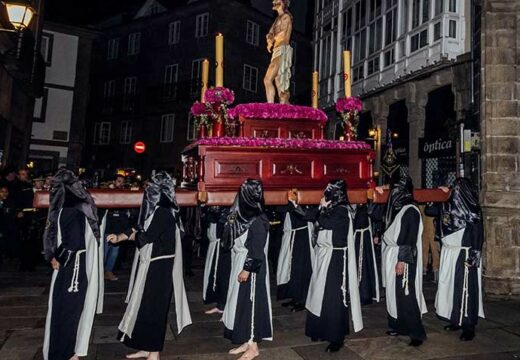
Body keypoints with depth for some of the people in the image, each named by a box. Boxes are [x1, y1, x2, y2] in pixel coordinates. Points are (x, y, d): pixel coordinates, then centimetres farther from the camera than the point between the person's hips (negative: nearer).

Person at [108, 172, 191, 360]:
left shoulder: (163, 211, -19)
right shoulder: (155, 209, 9)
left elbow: (146, 236, -19)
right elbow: (140, 228, 13)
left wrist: (132, 236, 1)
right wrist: (119, 237, 1)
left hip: (158, 267, -9)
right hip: (150, 265, 9)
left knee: (153, 306, 1)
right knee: (145, 305, 16)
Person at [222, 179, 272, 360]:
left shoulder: (258, 221, -17)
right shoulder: (243, 215, 7)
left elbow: (257, 250, -20)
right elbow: (233, 242, 12)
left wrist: (247, 269, -21)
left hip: (251, 269, -9)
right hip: (240, 266, 9)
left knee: (250, 303, 0)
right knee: (240, 303, 14)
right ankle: (245, 341, 26)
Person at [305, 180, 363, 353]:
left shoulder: (342, 211, -14)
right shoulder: (329, 209, 9)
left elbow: (324, 222, -25)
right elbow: (310, 215, 7)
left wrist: (324, 208, -9)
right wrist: (322, 207, -3)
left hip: (335, 259, -8)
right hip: (323, 256, 8)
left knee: (333, 297, -2)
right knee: (321, 294, 14)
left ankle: (336, 337, 9)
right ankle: (321, 330, 28)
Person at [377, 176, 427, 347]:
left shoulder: (411, 211, -14)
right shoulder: (395, 208, 11)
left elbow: (410, 239, -18)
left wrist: (402, 260, -20)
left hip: (403, 258, -8)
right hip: (391, 256, 8)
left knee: (405, 295, -4)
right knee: (394, 293, 13)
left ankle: (417, 333, 7)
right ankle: (398, 326, 25)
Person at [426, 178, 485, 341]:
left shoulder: (472, 210, -11)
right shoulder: (448, 205, 6)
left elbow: (478, 234, -14)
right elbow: (429, 210, 13)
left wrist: (473, 257, -19)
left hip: (464, 255, -7)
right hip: (448, 253, 7)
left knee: (465, 290, -2)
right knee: (450, 287, 12)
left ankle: (468, 327, 8)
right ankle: (455, 320, 26)